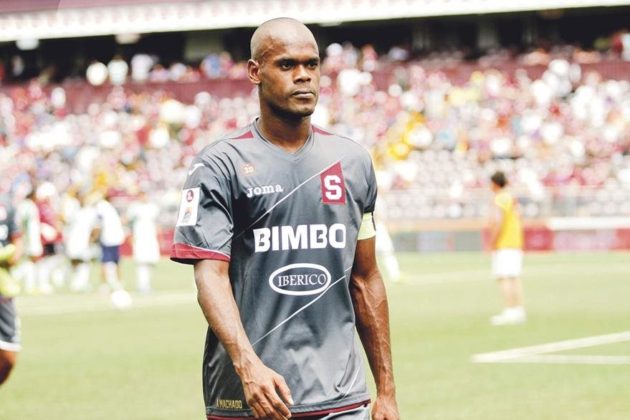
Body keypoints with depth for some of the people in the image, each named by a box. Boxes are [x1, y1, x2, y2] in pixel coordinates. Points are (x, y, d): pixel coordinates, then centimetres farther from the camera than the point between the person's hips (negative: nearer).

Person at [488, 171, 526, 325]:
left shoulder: (499, 200, -12)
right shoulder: (512, 199, 15)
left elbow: (497, 222, -23)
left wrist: (492, 243, -15)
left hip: (502, 245, -9)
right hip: (516, 243, 9)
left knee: (504, 278, -9)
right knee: (515, 278, 10)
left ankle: (509, 312, -13)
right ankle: (519, 310, 10)